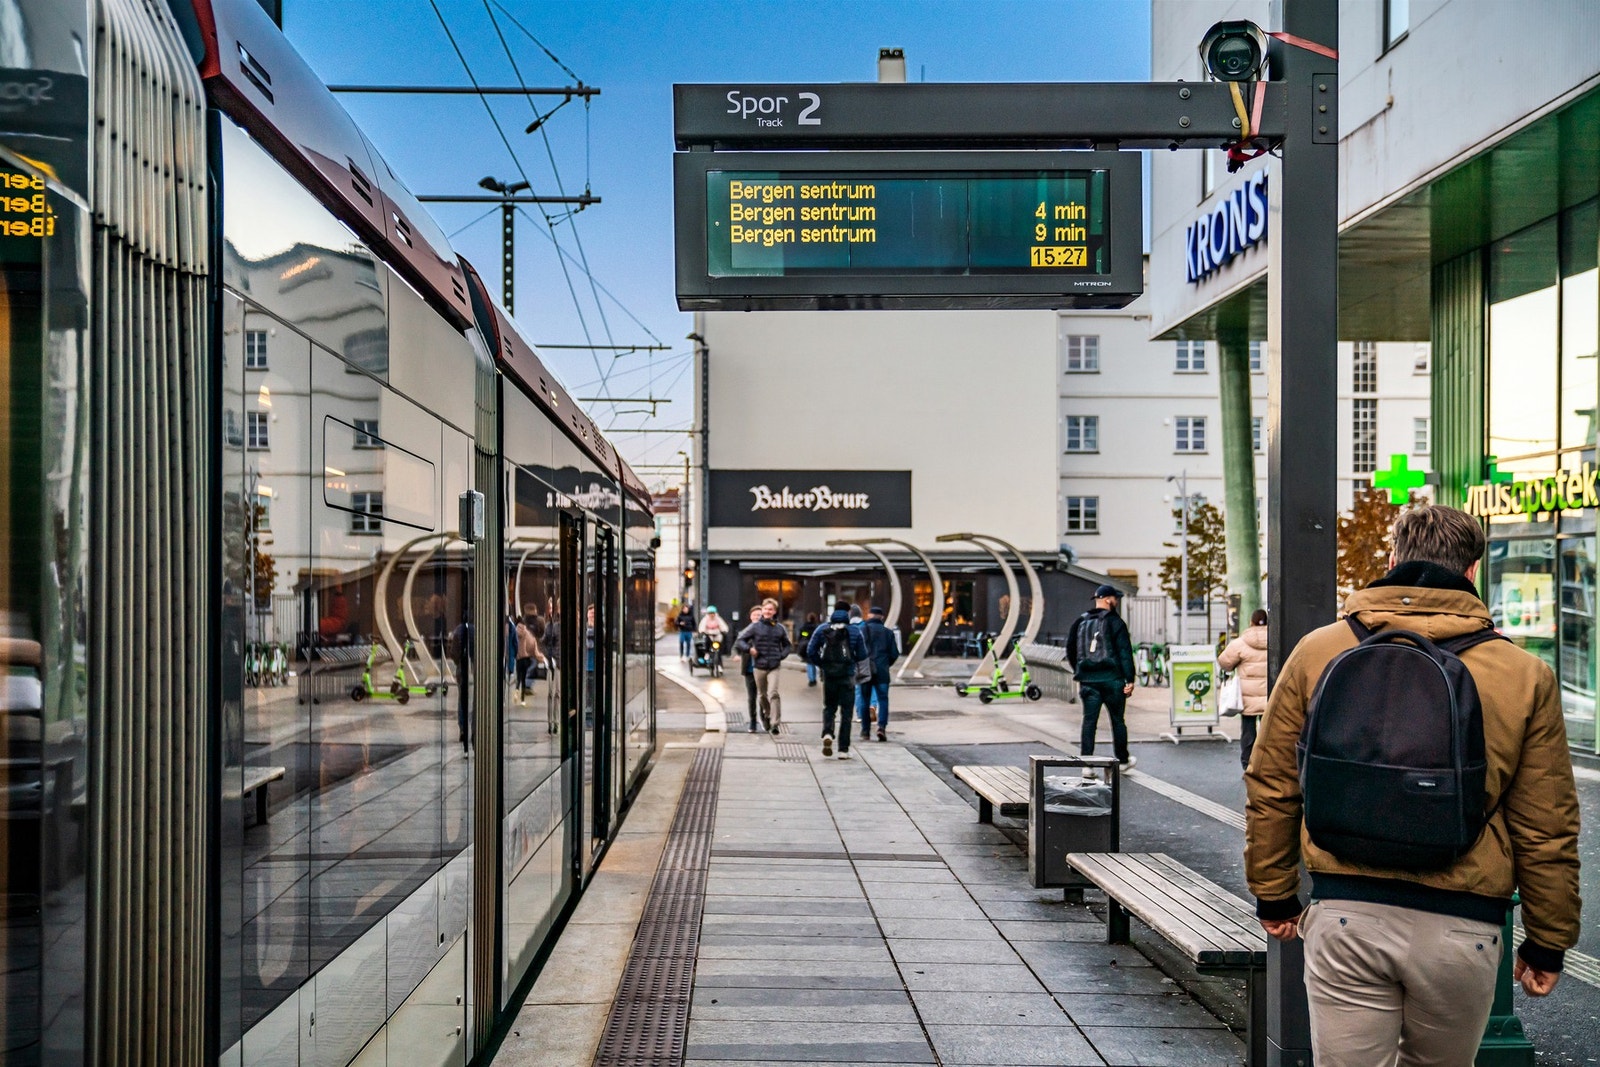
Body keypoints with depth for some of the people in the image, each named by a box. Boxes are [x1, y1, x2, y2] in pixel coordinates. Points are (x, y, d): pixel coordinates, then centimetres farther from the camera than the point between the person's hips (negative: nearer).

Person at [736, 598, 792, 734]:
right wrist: (749, 649, -15)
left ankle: (775, 723, -14)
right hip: (759, 666, 1)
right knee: (762, 694, 13)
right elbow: (739, 641, 2)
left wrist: (781, 655, 2)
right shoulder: (755, 627, 1)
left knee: (773, 693, -15)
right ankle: (766, 714, 40)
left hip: (774, 667, -1)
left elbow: (787, 645, 19)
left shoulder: (780, 628, 5)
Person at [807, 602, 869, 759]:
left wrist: (821, 664, 9)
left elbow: (810, 651, -4)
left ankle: (827, 733, -10)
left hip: (828, 675, 2)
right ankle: (843, 750, 3)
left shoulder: (822, 630, 1)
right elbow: (862, 654, -2)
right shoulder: (855, 631, -4)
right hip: (847, 676, -2)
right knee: (846, 712, 5)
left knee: (829, 707, 18)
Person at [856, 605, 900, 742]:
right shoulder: (888, 632, 5)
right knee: (883, 699, 4)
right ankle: (882, 726, -15)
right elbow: (894, 654, 5)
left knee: (864, 701, 8)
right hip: (882, 671, 0)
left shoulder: (862, 630, -1)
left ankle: (865, 731, 11)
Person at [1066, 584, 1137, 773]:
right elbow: (1125, 652, -9)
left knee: (1089, 721, 3)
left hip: (1088, 680, 4)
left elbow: (1070, 650, 16)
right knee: (1118, 720, 11)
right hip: (1111, 679, -4)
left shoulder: (1080, 623, 10)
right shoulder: (1115, 622, -6)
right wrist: (1129, 679, -8)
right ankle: (1122, 760, 22)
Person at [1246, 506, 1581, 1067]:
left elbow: (1270, 788, 4)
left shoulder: (1317, 651, -1)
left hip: (1343, 916, 0)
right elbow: (1546, 830, 2)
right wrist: (1548, 941, 15)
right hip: (1461, 928, 1)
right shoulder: (1526, 675, -2)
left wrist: (1273, 894, 16)